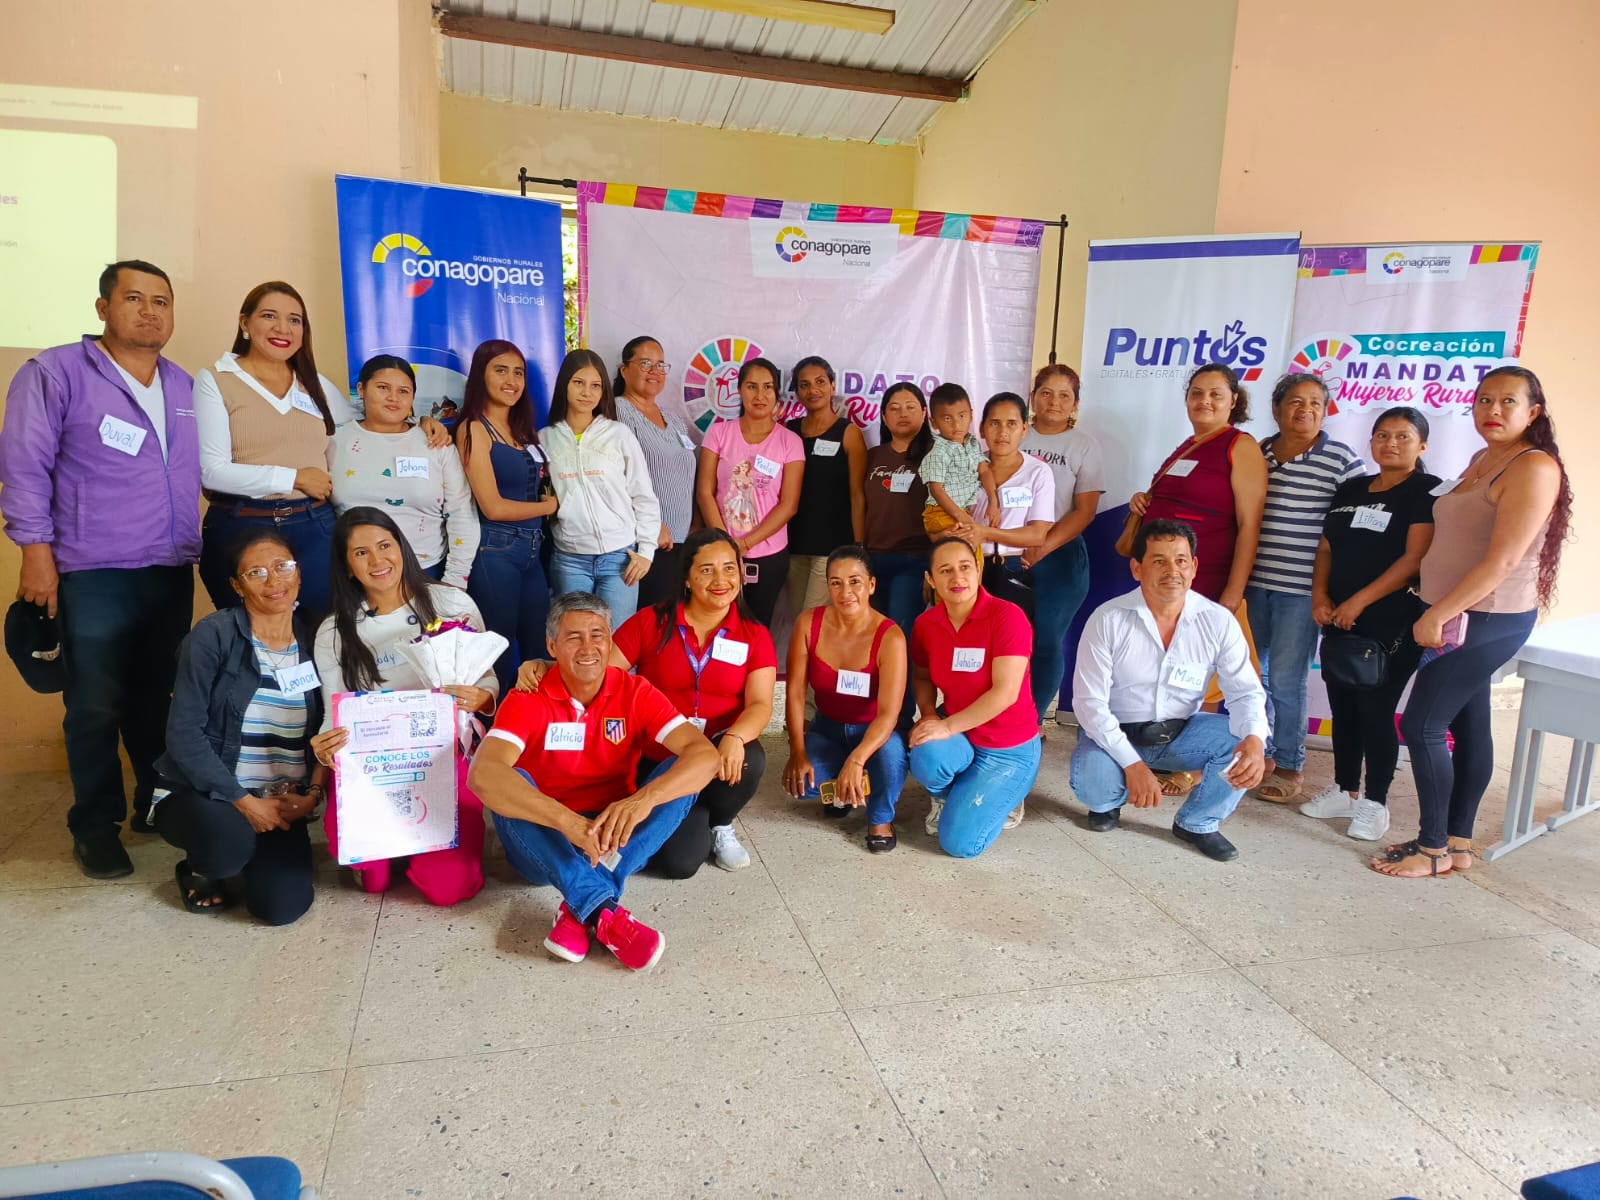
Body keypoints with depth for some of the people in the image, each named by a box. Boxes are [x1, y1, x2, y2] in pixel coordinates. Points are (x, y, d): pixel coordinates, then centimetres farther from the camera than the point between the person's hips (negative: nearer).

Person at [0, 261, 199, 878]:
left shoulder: (182, 384, 15)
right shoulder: (55, 373, -3)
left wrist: (198, 546, 16)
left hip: (173, 571, 5)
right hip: (94, 575, -5)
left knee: (157, 697, 12)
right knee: (96, 706, 2)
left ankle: (158, 802, 26)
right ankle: (95, 825, 15)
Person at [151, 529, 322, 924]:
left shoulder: (314, 640, 3)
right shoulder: (213, 636, -9)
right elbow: (184, 733, -13)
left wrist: (313, 794, -10)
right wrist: (244, 802, -17)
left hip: (280, 802, 3)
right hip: (203, 794, -3)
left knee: (284, 906, -17)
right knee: (230, 843, -36)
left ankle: (253, 852, 19)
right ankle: (200, 868, 4)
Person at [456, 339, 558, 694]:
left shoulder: (522, 428, 14)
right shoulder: (474, 429, -7)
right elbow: (493, 506, -14)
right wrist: (550, 505, -1)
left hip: (532, 549, 7)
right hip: (494, 550, -7)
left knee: (539, 651, 12)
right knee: (499, 655, 3)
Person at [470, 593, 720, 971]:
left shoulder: (635, 692, -8)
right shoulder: (527, 700, -13)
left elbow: (705, 754, -21)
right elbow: (482, 774, -32)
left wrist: (645, 798, -41)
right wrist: (567, 820, -46)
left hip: (617, 839, 2)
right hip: (547, 847, -1)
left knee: (680, 772, -21)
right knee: (510, 783, -29)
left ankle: (581, 913, -29)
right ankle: (604, 912, -39)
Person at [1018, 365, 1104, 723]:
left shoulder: (1085, 446, 4)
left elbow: (1084, 511, -2)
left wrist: (1042, 548, -14)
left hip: (1059, 557, -2)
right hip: (1007, 555, 2)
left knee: (1045, 642, -1)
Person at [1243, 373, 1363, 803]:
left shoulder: (1341, 459, -4)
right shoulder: (1257, 452, 8)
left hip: (1300, 589, -4)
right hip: (1253, 582, 5)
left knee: (1285, 680, -1)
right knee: (1251, 673, 12)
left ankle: (1289, 768, 14)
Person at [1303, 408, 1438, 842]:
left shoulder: (1428, 492, -4)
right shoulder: (1350, 489, 15)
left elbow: (1415, 559, -14)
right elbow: (1327, 547, 16)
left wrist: (1358, 602, -16)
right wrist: (1320, 595, -1)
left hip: (1392, 623, -6)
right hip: (1339, 621, 6)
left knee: (1375, 710, -5)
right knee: (1343, 707, 11)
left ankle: (1375, 802, 8)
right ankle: (1345, 790, 24)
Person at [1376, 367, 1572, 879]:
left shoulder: (1534, 467, -15)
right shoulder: (1481, 460, 13)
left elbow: (1502, 561, -21)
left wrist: (1437, 615, -20)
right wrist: (1437, 613, 13)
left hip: (1489, 620, -9)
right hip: (1461, 617, 9)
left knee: (1421, 725, -8)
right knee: (1468, 725, 13)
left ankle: (1434, 848, 5)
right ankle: (1458, 842, 23)